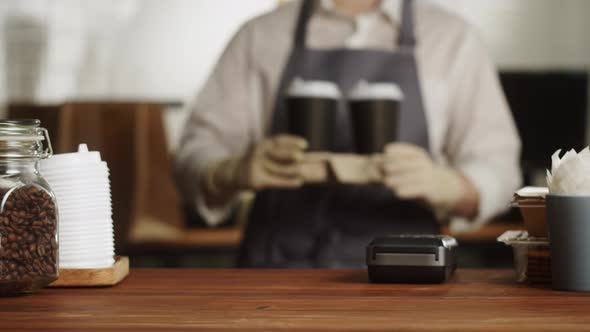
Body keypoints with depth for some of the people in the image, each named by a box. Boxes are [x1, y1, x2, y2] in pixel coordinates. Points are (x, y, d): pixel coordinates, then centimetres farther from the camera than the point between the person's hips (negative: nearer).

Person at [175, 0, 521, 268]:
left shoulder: (452, 39, 7)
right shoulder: (260, 37, 8)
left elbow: (496, 171, 2)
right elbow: (197, 157, 3)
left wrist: (443, 184, -21)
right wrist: (236, 171, -21)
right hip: (278, 263, 1)